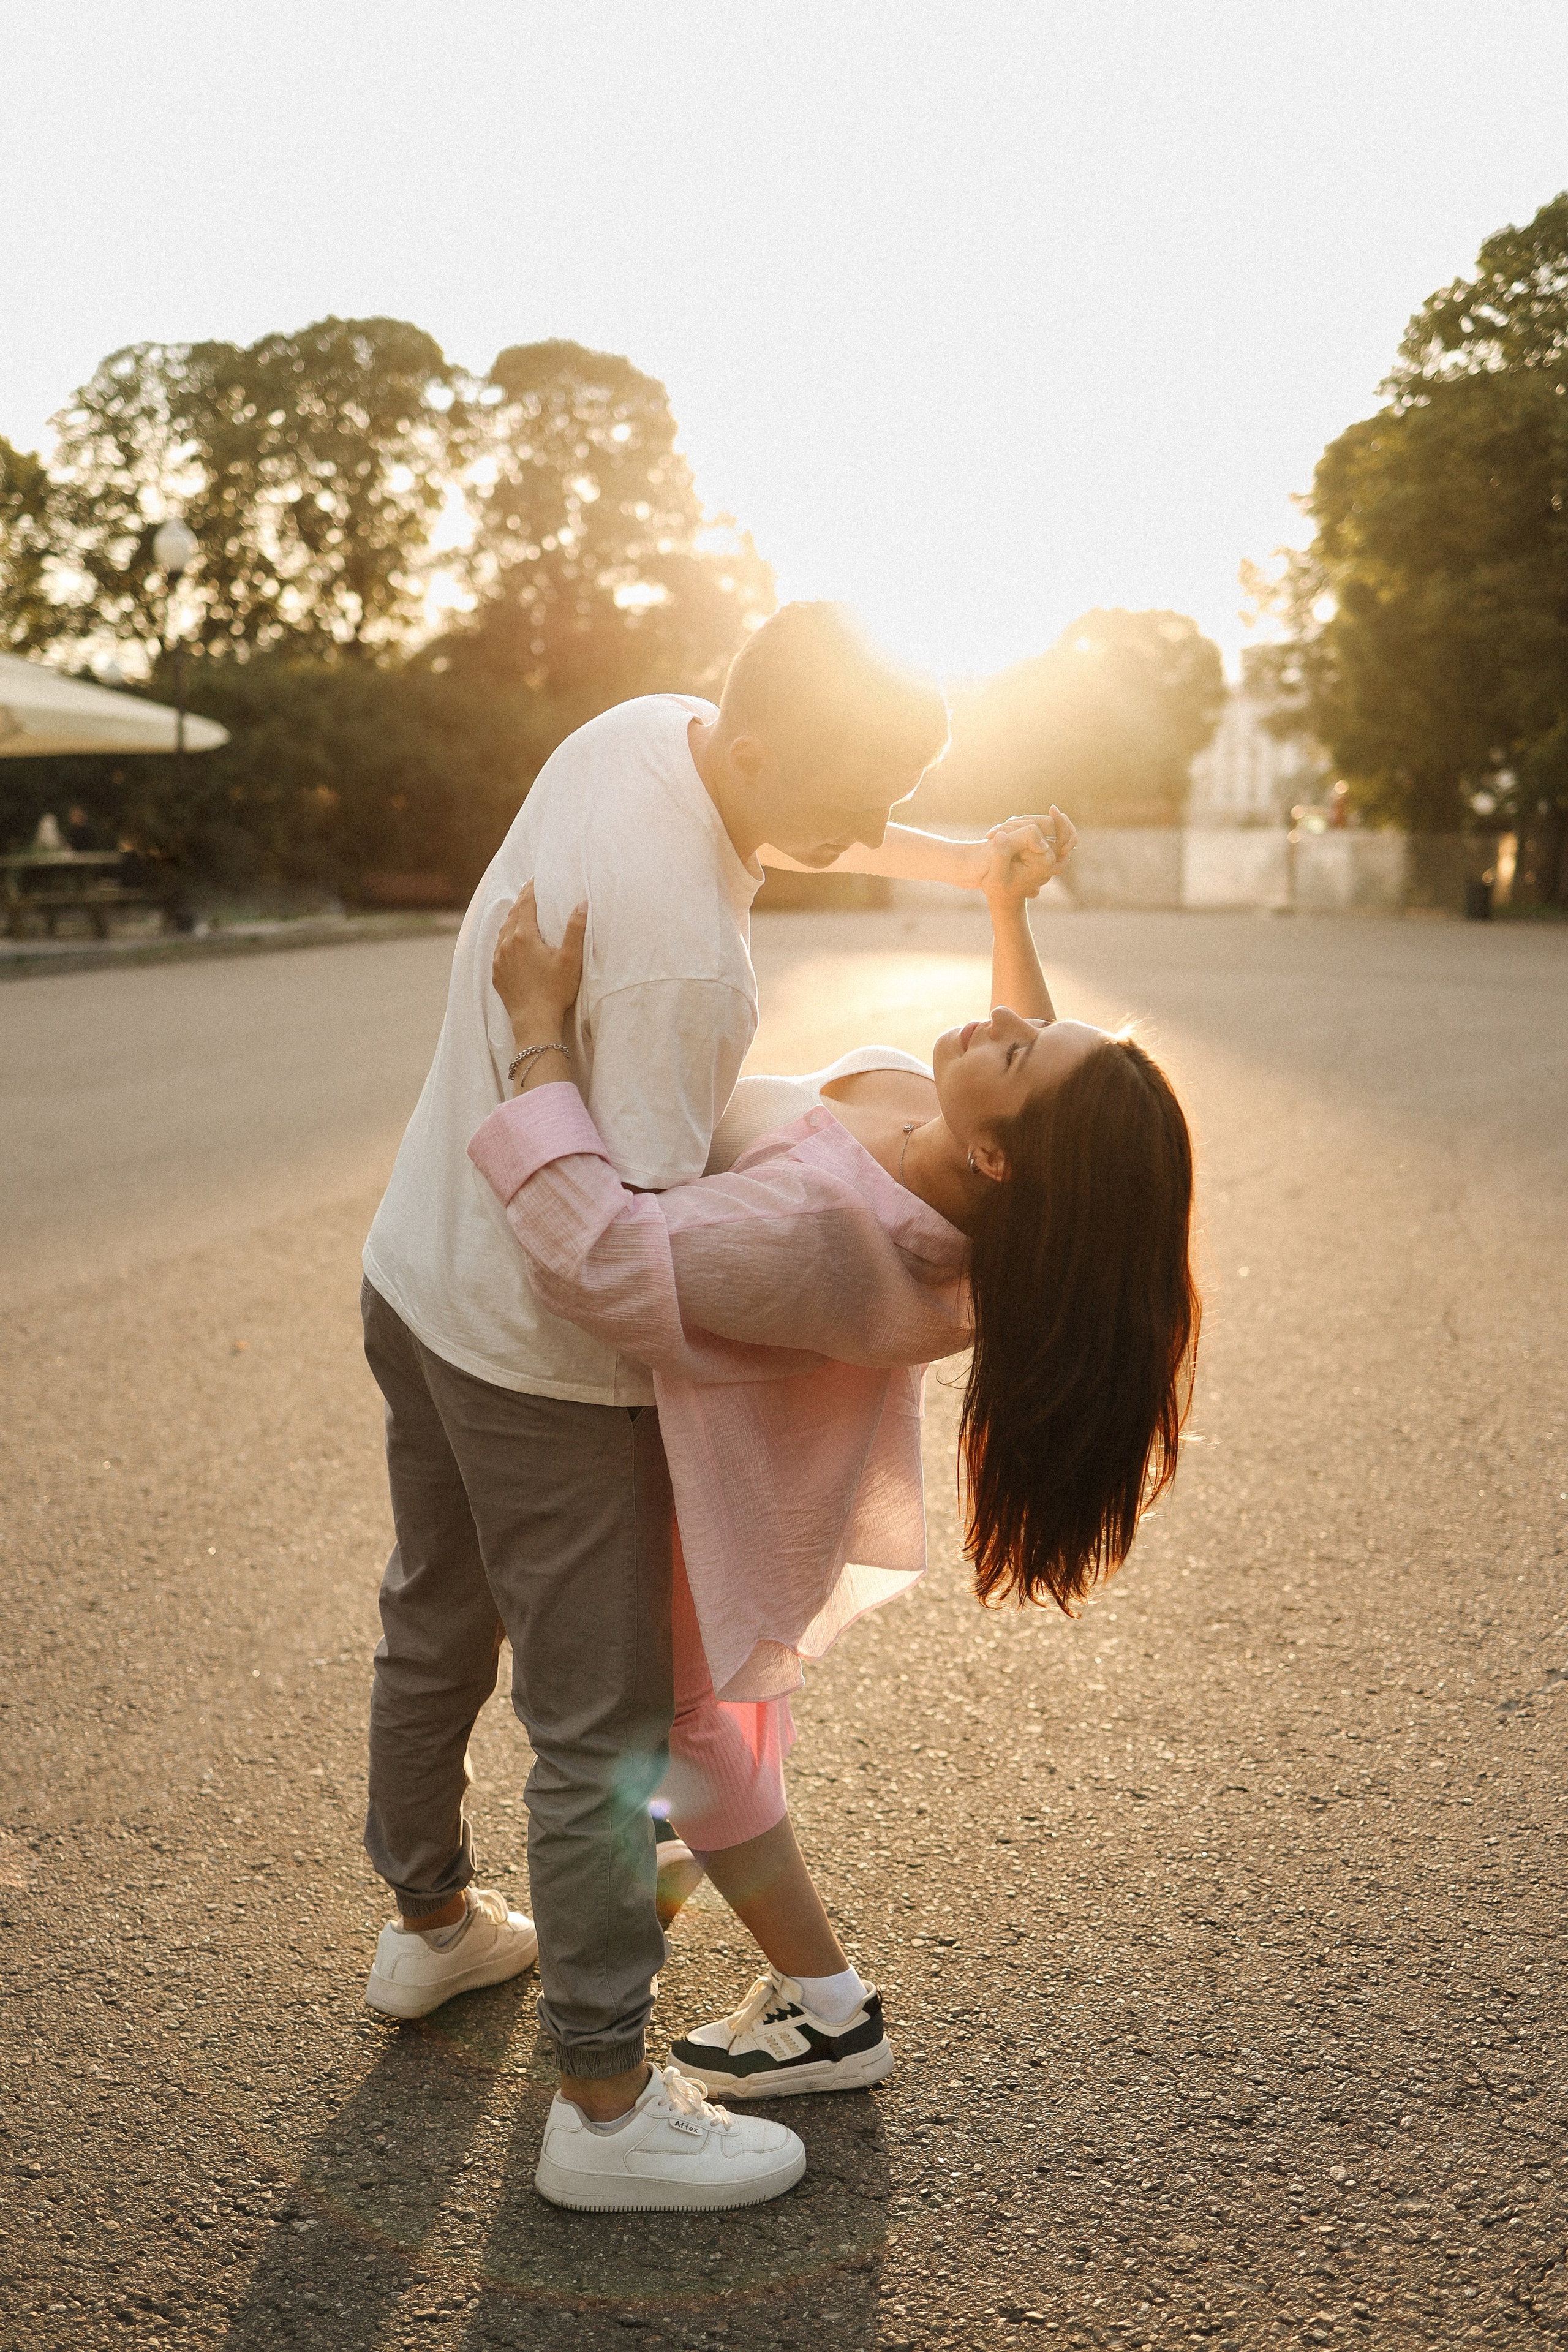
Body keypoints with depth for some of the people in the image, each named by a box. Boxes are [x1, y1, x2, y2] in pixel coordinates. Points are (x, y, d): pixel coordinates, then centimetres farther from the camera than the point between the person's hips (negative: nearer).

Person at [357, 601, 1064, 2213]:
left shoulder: (644, 726, -5)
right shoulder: (682, 952, -32)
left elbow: (826, 824, 16)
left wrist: (959, 860, 4)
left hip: (417, 1277, 10)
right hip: (541, 1354, -10)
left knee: (437, 1628, 25)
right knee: (601, 1726, 4)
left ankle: (430, 1923, 49)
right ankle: (607, 2106, 21)